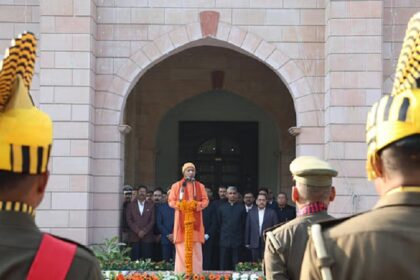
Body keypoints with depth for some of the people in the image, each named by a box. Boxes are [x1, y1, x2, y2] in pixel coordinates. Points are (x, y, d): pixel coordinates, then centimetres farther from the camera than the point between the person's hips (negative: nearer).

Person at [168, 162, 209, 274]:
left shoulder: (200, 186, 15)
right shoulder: (176, 186, 9)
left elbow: (205, 200, 7)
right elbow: (171, 201, 5)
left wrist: (197, 205, -13)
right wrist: (179, 204, -15)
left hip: (195, 220, 2)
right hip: (181, 219, -1)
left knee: (196, 248, -4)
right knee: (181, 248, -6)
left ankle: (196, 273, -4)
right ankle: (181, 273, -6)